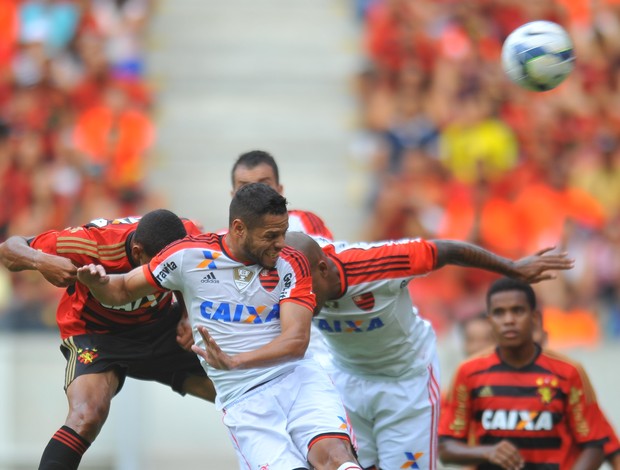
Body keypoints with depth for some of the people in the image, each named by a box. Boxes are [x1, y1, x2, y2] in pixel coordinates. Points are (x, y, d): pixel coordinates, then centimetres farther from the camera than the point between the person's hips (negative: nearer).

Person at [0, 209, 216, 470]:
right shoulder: (93, 243, -33)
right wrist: (41, 261, -44)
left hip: (160, 325, 4)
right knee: (87, 416, -33)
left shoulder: (187, 236, -23)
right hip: (96, 332, -4)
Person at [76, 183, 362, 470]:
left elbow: (296, 340, -10)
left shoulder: (291, 265, 3)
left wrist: (234, 361, -26)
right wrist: (96, 281, -11)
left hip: (297, 378, 0)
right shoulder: (188, 256, 0)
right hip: (244, 400, 0)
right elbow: (121, 292, 13)